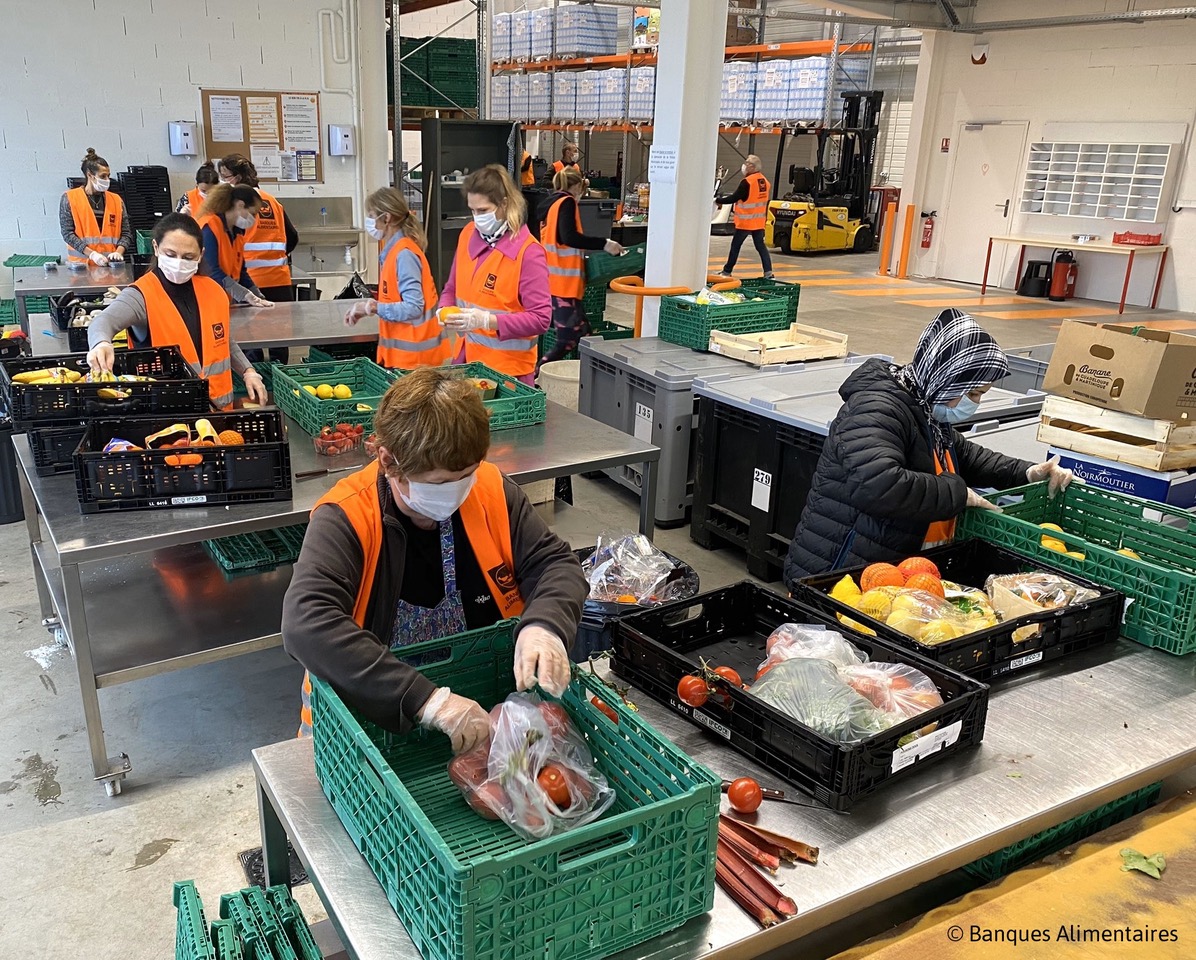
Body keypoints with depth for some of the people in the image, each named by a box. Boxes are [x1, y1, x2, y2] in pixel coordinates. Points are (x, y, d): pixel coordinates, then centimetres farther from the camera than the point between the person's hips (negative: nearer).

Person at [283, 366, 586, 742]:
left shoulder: (492, 489, -4)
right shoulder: (344, 519, -18)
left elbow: (556, 563, 1)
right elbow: (305, 624, -31)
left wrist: (544, 626, -22)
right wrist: (426, 698, -37)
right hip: (377, 715, -2)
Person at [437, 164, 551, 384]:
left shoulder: (527, 251, -14)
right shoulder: (468, 234, 4)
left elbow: (540, 318, -18)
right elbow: (451, 289, 16)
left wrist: (487, 320, -26)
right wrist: (445, 310, -6)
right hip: (465, 357, 6)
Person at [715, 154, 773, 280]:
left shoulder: (747, 182, -18)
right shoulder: (765, 181, 7)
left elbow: (734, 198, -15)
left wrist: (718, 200, -3)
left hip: (745, 222, -7)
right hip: (759, 222, 7)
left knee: (735, 246, 5)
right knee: (760, 246, 9)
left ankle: (727, 272, 13)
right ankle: (768, 272, 1)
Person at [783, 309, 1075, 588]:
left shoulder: (927, 412, 13)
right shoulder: (878, 409, -19)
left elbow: (966, 455, 34)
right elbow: (876, 486, -36)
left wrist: (1028, 472, 18)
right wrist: (958, 493, -22)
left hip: (895, 571, 10)